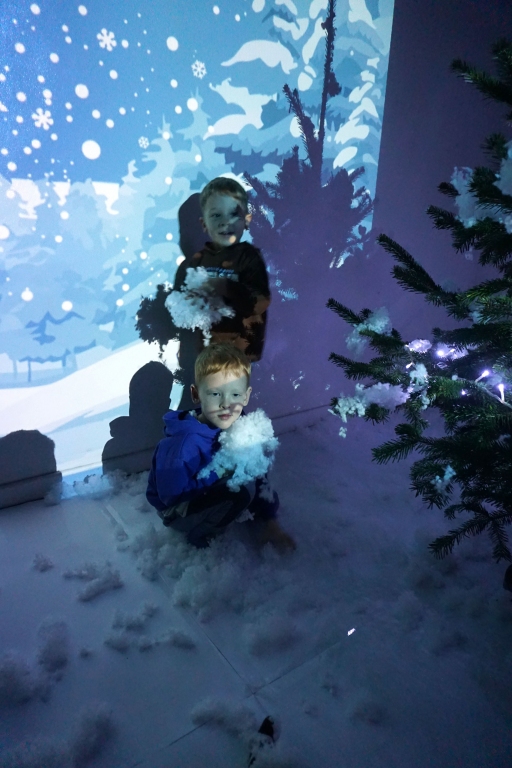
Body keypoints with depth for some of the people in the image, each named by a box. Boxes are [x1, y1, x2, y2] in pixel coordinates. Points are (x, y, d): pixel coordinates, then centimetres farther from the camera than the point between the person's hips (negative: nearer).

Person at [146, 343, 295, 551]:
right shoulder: (183, 443, -33)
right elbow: (172, 495, -30)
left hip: (212, 492, 7)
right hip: (177, 510, -6)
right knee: (238, 495, -27)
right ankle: (200, 535, -4)